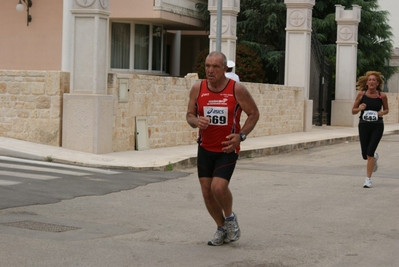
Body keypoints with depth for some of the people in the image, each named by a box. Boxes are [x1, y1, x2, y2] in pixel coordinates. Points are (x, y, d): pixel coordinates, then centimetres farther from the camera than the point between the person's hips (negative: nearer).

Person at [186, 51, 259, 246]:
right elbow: (189, 114, 6)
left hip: (227, 149, -4)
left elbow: (254, 113, -2)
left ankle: (230, 217, 12)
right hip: (205, 148, 4)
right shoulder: (198, 88, -3)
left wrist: (241, 135, -15)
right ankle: (222, 228, 28)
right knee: (207, 191, 5)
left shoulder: (237, 89, -11)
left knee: (219, 187, -20)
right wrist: (196, 121, -18)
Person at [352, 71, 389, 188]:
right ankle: (374, 157, 45)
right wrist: (360, 108, -17)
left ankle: (368, 179, 1)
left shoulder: (382, 96, -4)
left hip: (377, 126, -2)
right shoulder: (361, 94, -3)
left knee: (370, 152, -11)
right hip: (363, 125, 2)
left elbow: (386, 109, 12)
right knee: (365, 155, 7)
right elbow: (353, 111, 4)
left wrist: (382, 113, -11)